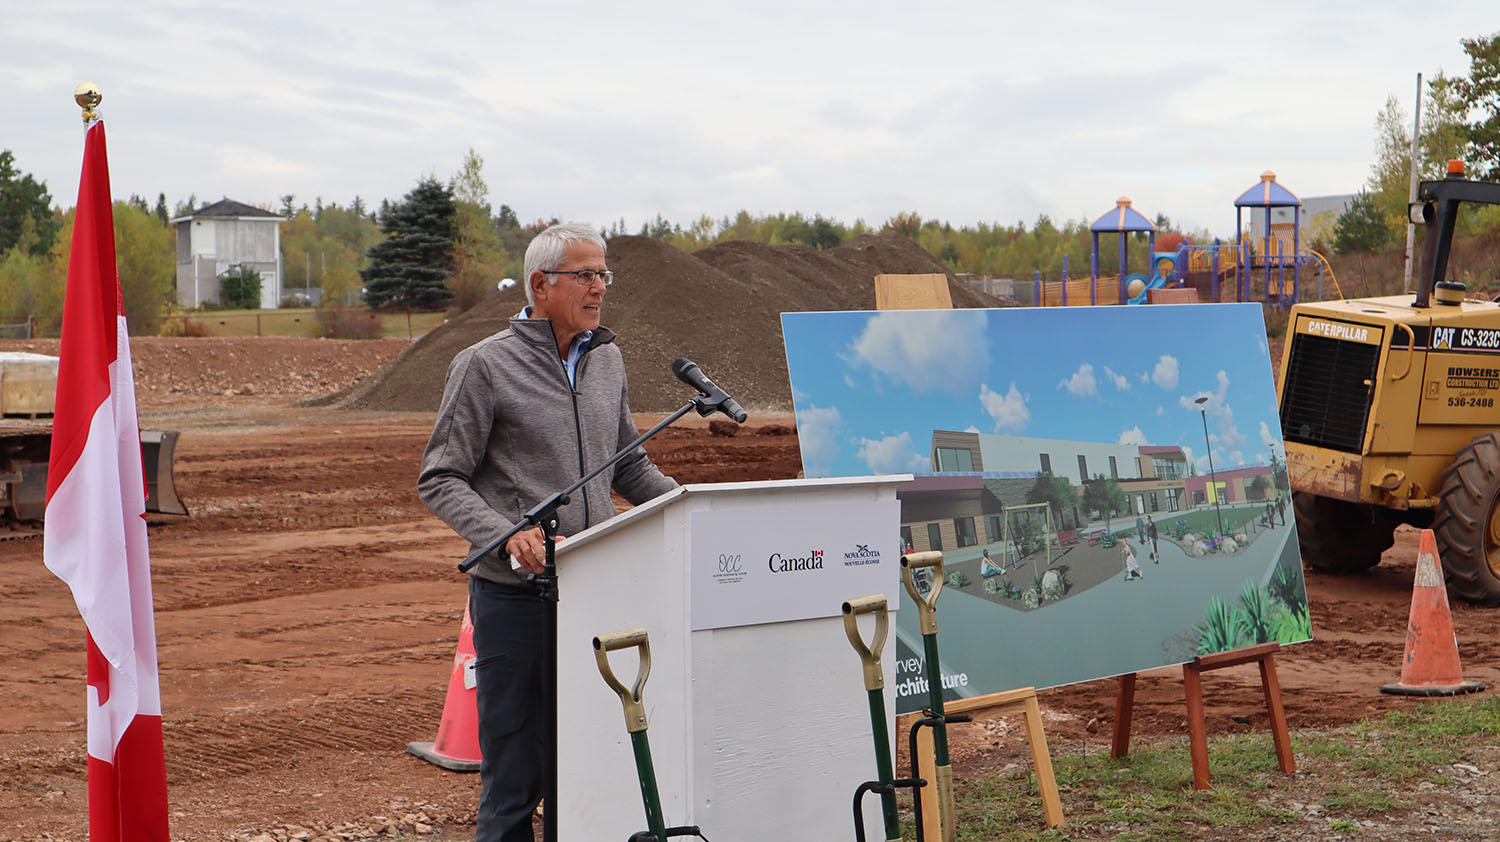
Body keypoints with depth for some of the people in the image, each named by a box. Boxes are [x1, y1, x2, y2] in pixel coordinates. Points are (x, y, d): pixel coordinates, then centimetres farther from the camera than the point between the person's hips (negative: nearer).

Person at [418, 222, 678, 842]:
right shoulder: (485, 366, -4)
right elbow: (440, 481, -5)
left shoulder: (606, 360, 13)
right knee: (516, 774, -1)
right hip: (515, 596, -5)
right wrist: (507, 535, -22)